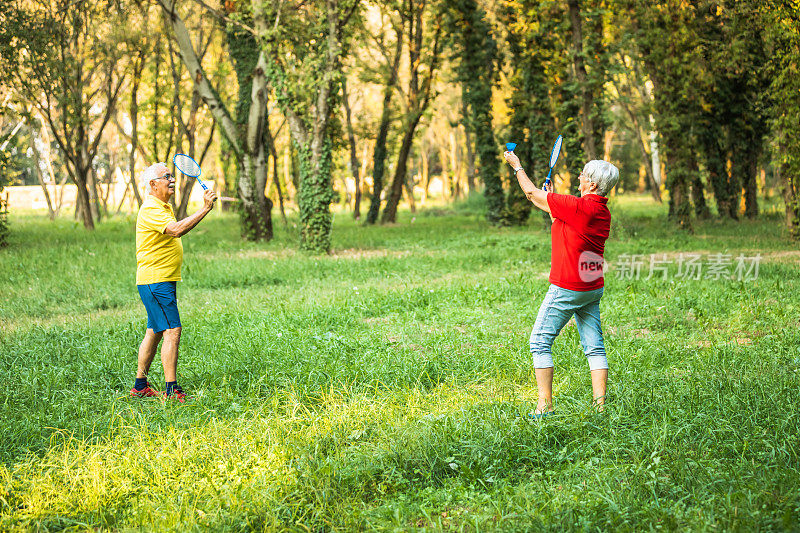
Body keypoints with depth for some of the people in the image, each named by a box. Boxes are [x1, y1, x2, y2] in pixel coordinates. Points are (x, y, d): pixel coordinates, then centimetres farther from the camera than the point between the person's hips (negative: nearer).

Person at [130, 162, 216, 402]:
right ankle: (172, 390, -14)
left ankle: (140, 386, 20)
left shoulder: (164, 207, 17)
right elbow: (176, 230, -31)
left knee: (154, 332, 13)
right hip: (155, 281, -10)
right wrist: (204, 209, -30)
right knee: (172, 331, -14)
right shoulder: (150, 209, -17)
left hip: (164, 281, 10)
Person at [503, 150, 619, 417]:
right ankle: (600, 404, 5)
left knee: (540, 342, 0)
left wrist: (517, 165, 6)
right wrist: (551, 203, 29)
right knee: (595, 347, 8)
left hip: (567, 289, -8)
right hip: (593, 288, 8)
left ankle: (545, 405, -3)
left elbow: (532, 193, -8)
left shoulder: (577, 206, -19)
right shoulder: (602, 211, 7)